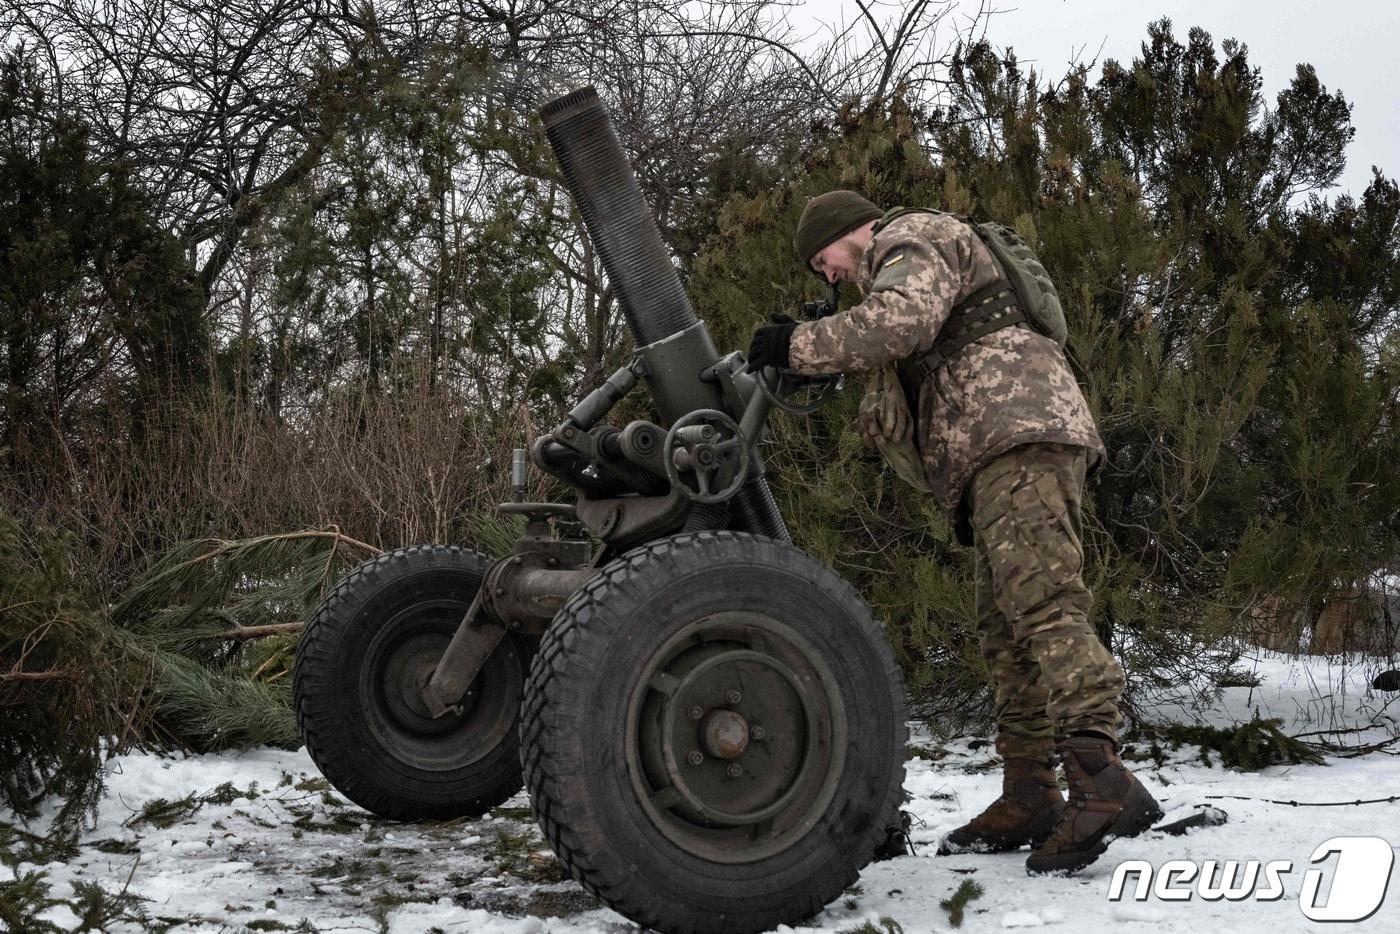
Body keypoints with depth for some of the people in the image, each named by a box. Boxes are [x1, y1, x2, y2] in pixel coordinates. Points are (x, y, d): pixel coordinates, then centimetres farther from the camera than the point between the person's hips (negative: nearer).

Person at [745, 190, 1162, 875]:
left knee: (1042, 602, -22)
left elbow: (903, 320, -17)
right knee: (1005, 631, 7)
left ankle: (1101, 780, -32)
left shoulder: (910, 238, 7)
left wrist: (801, 346, -9)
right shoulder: (907, 264, 37)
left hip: (1019, 432, -11)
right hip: (998, 454, 11)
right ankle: (1028, 798, 8)